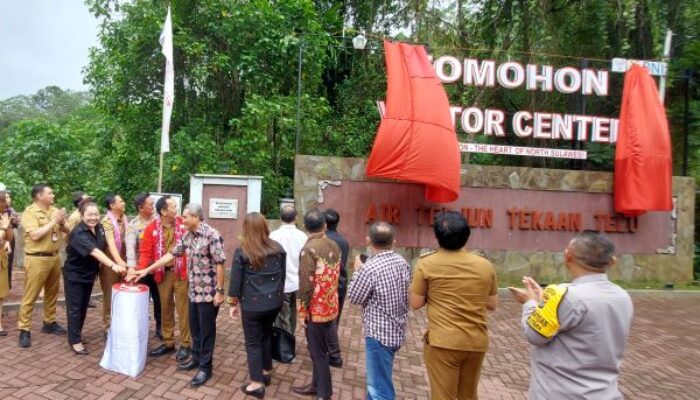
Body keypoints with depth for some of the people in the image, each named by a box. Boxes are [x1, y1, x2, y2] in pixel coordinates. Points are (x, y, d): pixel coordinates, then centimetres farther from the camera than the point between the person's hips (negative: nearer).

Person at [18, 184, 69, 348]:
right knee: (30, 296, 1)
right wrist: (54, 221, -17)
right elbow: (35, 235, -20)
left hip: (54, 257, 6)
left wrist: (61, 222, -11)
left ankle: (49, 323, 29)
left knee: (52, 292, 15)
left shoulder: (54, 210, 5)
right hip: (37, 259, -6)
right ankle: (24, 330, 10)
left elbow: (67, 230, 9)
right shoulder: (30, 212, -10)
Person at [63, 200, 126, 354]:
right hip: (74, 274, -7)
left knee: (84, 306, 18)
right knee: (75, 307, 2)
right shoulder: (78, 233, -28)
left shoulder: (99, 228, -5)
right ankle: (75, 341, 11)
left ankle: (77, 332, 35)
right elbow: (95, 252, -41)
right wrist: (113, 265, -52)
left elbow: (104, 247, 9)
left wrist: (119, 262, -1)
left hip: (89, 273, 7)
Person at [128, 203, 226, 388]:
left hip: (208, 292, -8)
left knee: (206, 330, 5)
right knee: (194, 328, 19)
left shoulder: (212, 235, -20)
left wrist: (219, 291, -19)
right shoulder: (187, 236, 6)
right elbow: (171, 254, 13)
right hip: (194, 291, 8)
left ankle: (205, 367, 18)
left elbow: (220, 264, -20)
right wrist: (147, 270, 12)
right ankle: (196, 358, 37)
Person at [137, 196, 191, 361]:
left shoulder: (183, 224, -5)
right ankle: (168, 343, 29)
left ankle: (186, 344, 16)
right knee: (166, 308, 15)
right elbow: (146, 252, -3)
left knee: (183, 308, 4)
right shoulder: (152, 228, -3)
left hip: (181, 272, -2)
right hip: (163, 273, 2)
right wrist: (140, 270, -17)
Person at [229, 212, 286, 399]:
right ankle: (266, 373, 35)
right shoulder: (278, 248, -1)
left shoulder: (241, 251, -12)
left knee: (253, 342, 8)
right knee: (266, 335, 23)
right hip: (274, 301, 5)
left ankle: (257, 384, 13)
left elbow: (235, 280, -8)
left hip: (252, 304, -4)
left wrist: (233, 303, 3)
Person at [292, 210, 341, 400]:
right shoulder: (335, 246, 2)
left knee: (318, 352, 7)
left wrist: (303, 311, -10)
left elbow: (306, 284, -20)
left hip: (316, 309, -7)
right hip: (331, 307, 7)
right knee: (319, 349, 21)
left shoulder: (309, 249, -20)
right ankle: (317, 385, 35)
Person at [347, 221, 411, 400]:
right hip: (397, 329, 8)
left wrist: (357, 270, 1)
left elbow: (353, 297, -12)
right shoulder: (402, 262, 0)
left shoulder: (370, 267, -23)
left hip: (379, 333, -8)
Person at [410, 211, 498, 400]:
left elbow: (416, 303, -5)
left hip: (442, 342, -4)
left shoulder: (426, 264, -9)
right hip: (477, 342, 4)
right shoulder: (485, 265, 0)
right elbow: (492, 304, 8)